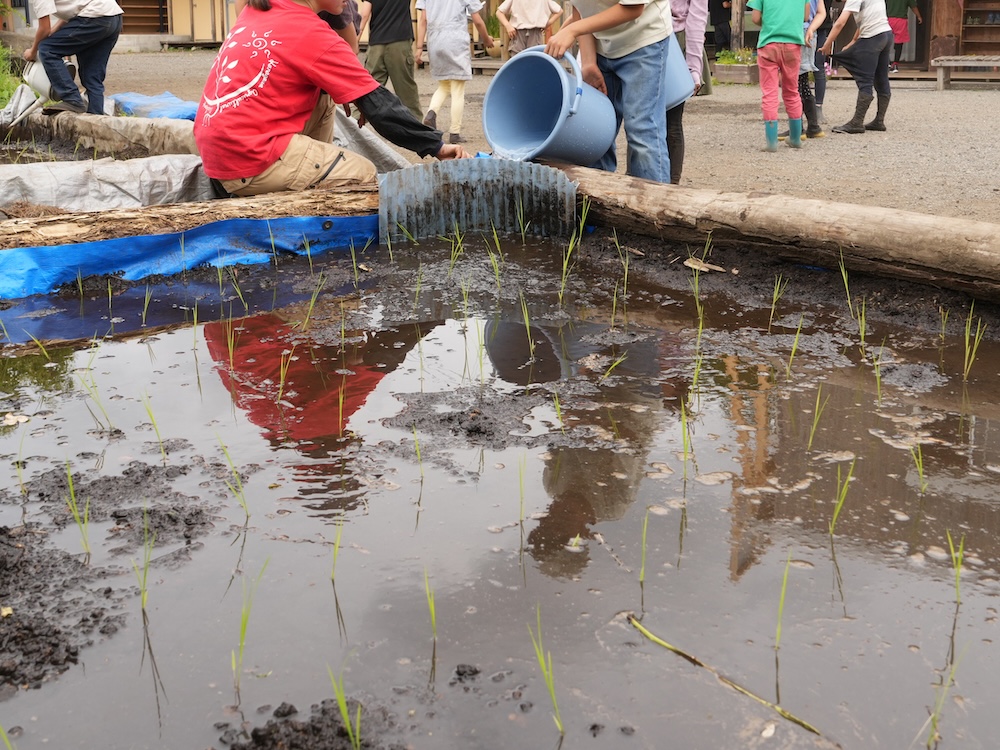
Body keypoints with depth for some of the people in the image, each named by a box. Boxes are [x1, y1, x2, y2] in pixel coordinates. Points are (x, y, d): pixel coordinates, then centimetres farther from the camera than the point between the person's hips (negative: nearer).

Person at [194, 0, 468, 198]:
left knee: (323, 98, 19)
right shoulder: (311, 34, -12)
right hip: (251, 163, -8)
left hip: (217, 152, 9)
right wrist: (435, 145, -6)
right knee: (364, 175, 4)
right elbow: (379, 103, -11)